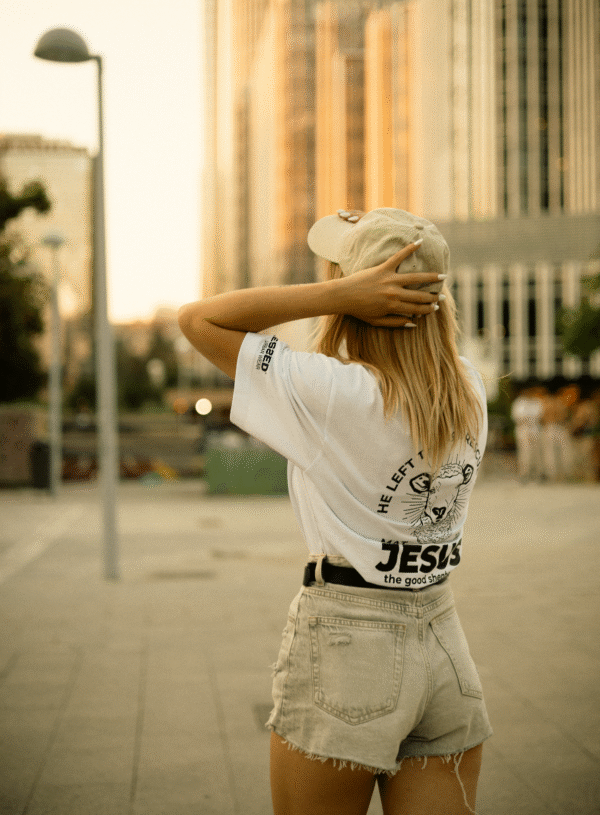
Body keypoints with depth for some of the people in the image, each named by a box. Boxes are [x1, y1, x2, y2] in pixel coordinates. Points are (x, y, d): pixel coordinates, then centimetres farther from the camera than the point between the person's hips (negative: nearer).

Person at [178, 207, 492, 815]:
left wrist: (340, 292, -18)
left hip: (343, 648, -5)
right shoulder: (470, 392, 0)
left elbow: (198, 319, -12)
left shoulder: (335, 394, -18)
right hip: (446, 648, 5)